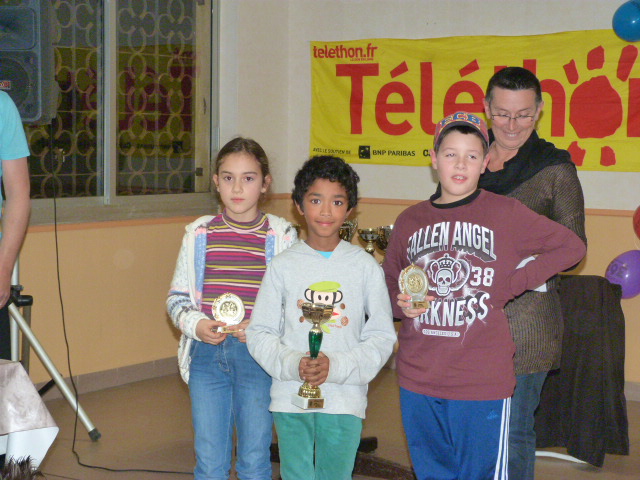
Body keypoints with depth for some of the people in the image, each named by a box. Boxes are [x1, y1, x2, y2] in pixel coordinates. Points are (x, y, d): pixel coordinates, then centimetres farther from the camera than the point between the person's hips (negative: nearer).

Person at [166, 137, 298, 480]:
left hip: (257, 354, -2)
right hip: (206, 352, 2)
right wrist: (196, 324, -9)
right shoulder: (199, 233, 5)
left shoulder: (281, 236, -1)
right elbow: (177, 297, 9)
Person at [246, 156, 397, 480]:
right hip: (290, 397, 0)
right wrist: (292, 364, -15)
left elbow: (382, 337, 0)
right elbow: (259, 333, 2)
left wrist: (337, 367, -14)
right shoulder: (283, 266, 1)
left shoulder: (365, 267, 0)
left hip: (345, 401, 0)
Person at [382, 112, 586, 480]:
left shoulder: (505, 214, -3)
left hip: (483, 383, -4)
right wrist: (401, 304, -3)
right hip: (418, 382, 4)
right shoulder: (410, 221, 8)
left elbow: (571, 246, -2)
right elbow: (389, 283, 20)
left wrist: (511, 286, -9)